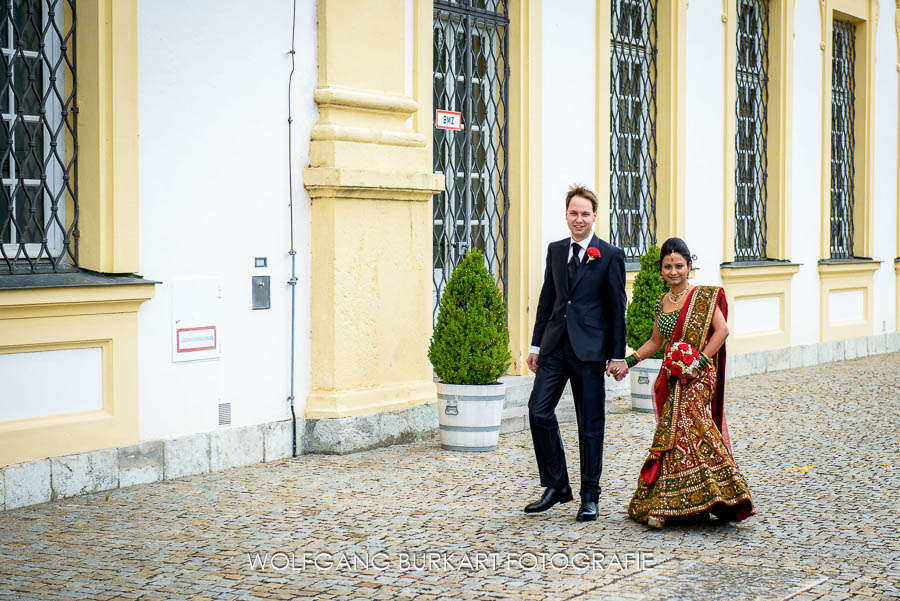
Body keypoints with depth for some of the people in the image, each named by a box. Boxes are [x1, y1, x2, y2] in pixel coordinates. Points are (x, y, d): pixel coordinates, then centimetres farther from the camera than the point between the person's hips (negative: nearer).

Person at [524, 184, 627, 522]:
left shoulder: (609, 256, -2)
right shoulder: (555, 250, 12)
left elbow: (617, 309, -2)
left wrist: (618, 356, -5)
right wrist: (536, 345, 12)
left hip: (589, 350, -4)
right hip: (555, 347, 4)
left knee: (591, 424, 3)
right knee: (539, 412, -4)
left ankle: (589, 497, 13)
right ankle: (556, 487, 11)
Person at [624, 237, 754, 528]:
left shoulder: (704, 296, -2)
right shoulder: (662, 302, 15)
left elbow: (722, 330, -10)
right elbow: (656, 342, 23)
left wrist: (699, 362, -16)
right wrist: (628, 361, 13)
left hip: (697, 378, -6)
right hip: (671, 379, 6)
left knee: (686, 428, -16)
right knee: (672, 434, 3)